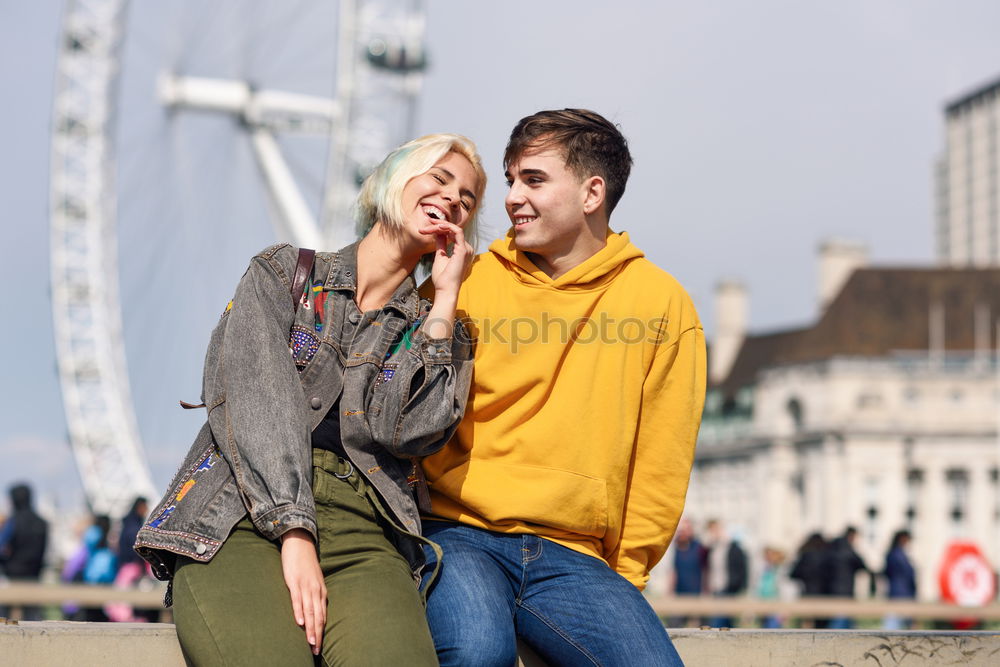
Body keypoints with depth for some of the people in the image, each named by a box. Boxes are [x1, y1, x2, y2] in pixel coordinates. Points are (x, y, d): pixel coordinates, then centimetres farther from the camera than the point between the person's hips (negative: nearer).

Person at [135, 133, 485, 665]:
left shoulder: (432, 329, 21)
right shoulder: (283, 272, 16)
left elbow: (407, 430, -2)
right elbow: (256, 403, -1)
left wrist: (446, 296, 5)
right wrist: (293, 535, -15)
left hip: (359, 530, 2)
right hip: (242, 516, -2)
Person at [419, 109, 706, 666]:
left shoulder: (661, 304, 8)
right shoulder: (465, 282, 8)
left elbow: (660, 464, 8)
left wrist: (621, 575, 4)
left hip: (571, 552, 1)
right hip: (459, 532, -1)